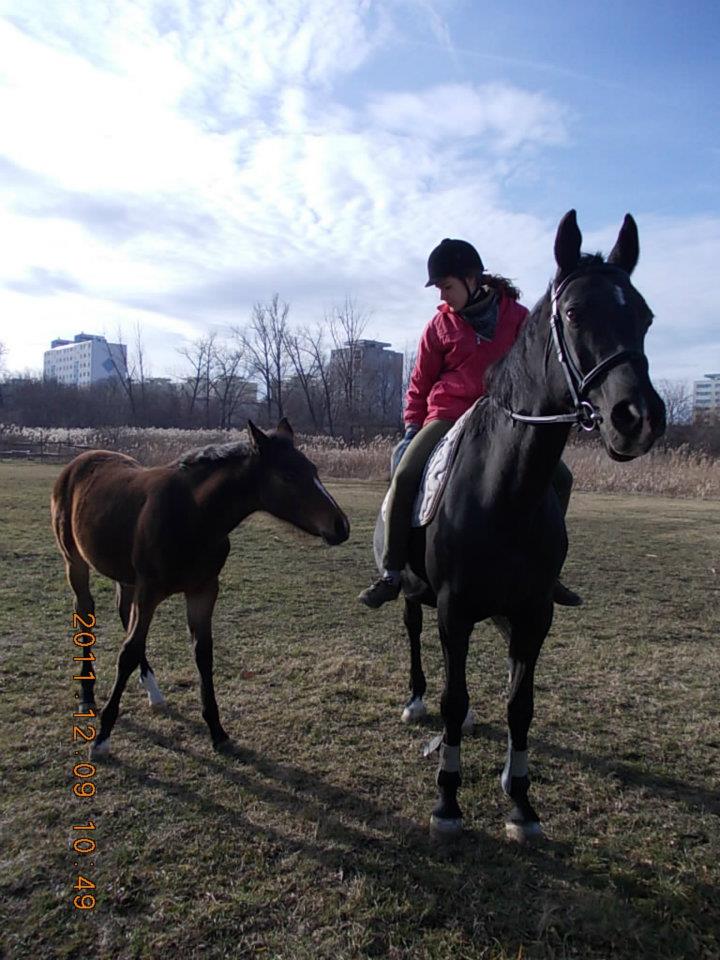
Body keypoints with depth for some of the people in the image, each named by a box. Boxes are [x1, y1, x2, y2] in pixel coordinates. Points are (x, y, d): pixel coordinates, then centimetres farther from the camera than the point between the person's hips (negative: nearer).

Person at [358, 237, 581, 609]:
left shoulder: (517, 316, 3)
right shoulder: (440, 325, 3)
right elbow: (419, 385, 9)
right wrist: (411, 430, 3)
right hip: (448, 416, -1)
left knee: (559, 478, -7)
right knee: (405, 476, -25)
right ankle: (391, 574, -12)